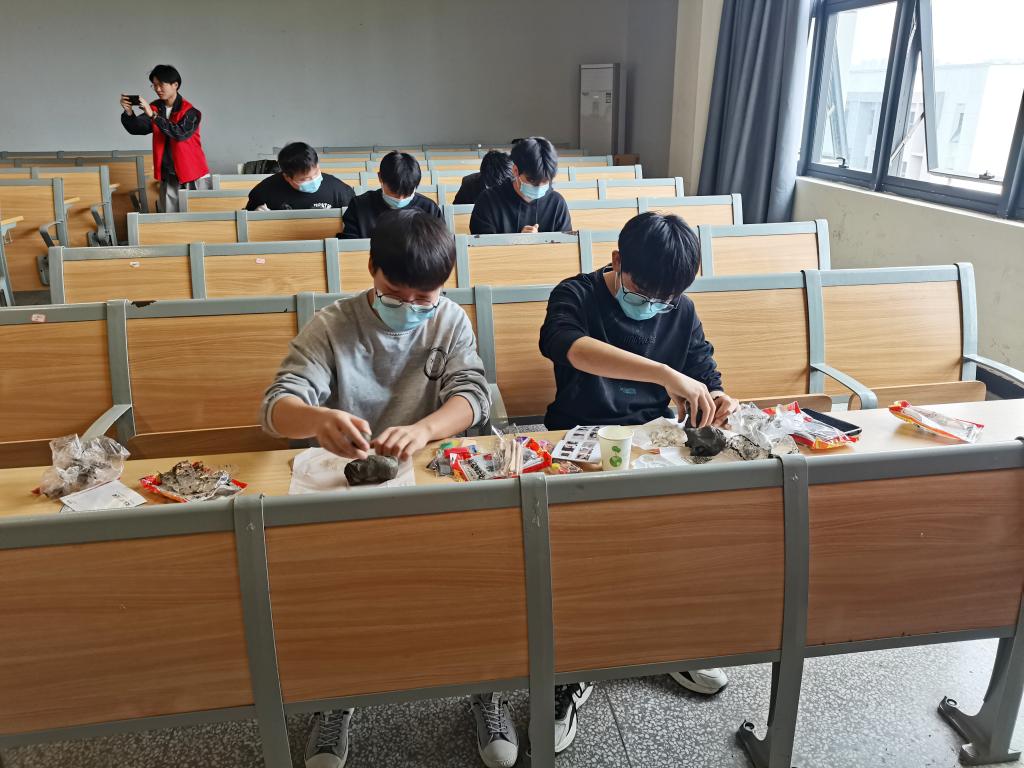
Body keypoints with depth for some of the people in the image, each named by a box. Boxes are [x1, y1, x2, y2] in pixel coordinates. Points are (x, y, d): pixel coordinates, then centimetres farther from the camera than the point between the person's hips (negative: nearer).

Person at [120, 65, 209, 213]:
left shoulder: (189, 112, -10)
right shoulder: (155, 108, 6)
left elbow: (179, 133, -25)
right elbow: (136, 129, 2)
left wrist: (153, 115, -28)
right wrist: (128, 112, -18)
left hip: (193, 176, -4)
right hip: (168, 177, 5)